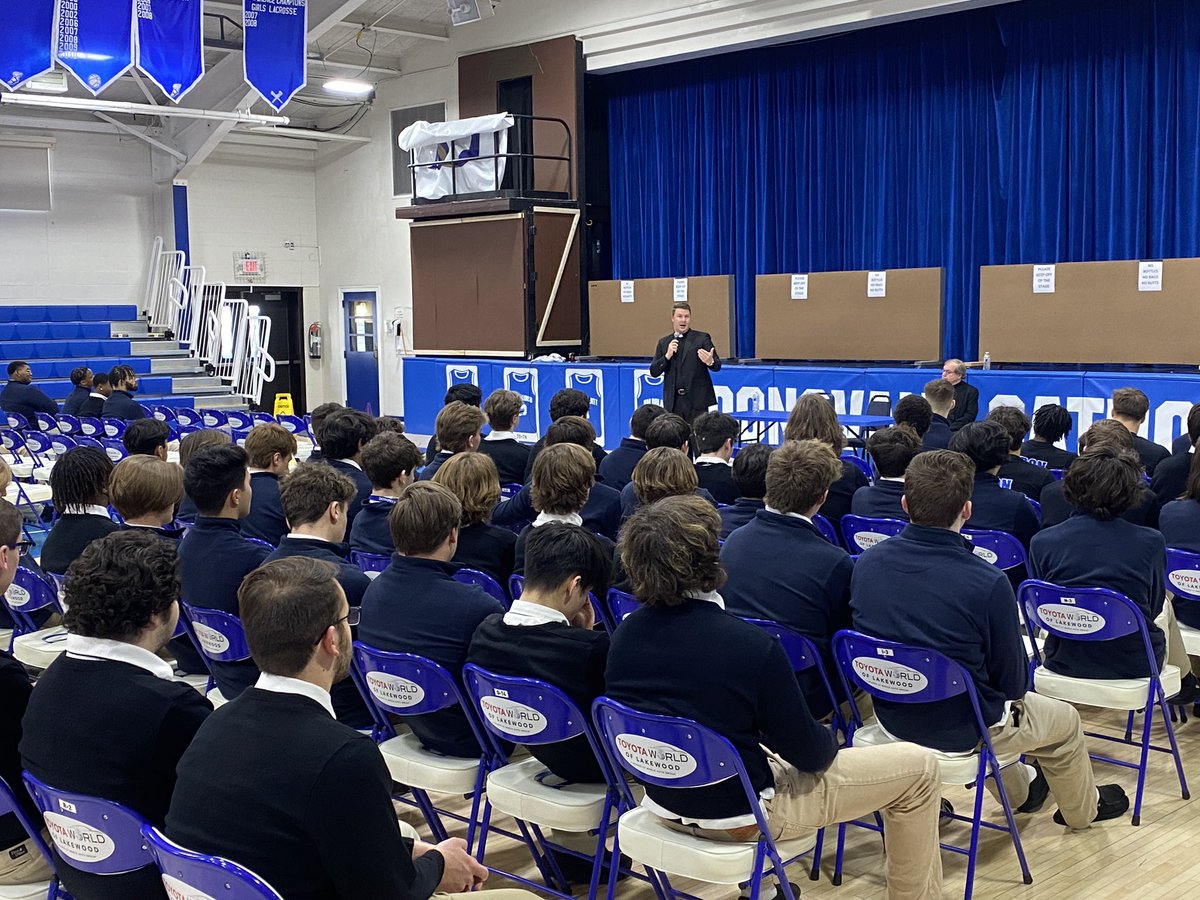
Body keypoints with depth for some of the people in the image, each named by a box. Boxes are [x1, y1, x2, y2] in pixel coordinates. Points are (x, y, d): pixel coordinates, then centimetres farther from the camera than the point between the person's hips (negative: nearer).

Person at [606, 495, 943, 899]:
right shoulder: (751, 646, -28)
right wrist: (830, 741, 7)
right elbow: (810, 753, -16)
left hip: (664, 804, 7)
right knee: (918, 766, 5)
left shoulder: (624, 635, -9)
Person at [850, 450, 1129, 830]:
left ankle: (1020, 791, 56)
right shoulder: (988, 583, -29)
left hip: (891, 713, 5)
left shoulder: (866, 563, -15)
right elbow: (1013, 682, -15)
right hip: (960, 729, -5)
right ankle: (1082, 808, 51)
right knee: (1065, 720, 25)